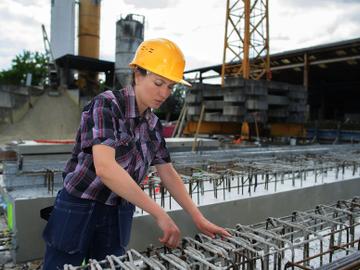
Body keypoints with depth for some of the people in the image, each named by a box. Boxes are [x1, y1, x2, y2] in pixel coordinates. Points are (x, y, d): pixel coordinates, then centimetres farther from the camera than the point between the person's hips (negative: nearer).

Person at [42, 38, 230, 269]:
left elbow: (169, 175, 7)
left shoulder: (153, 124, 1)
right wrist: (160, 214, -31)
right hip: (79, 213, -5)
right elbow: (104, 167, -32)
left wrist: (199, 219, 1)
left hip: (118, 219, 6)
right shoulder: (106, 105, -18)